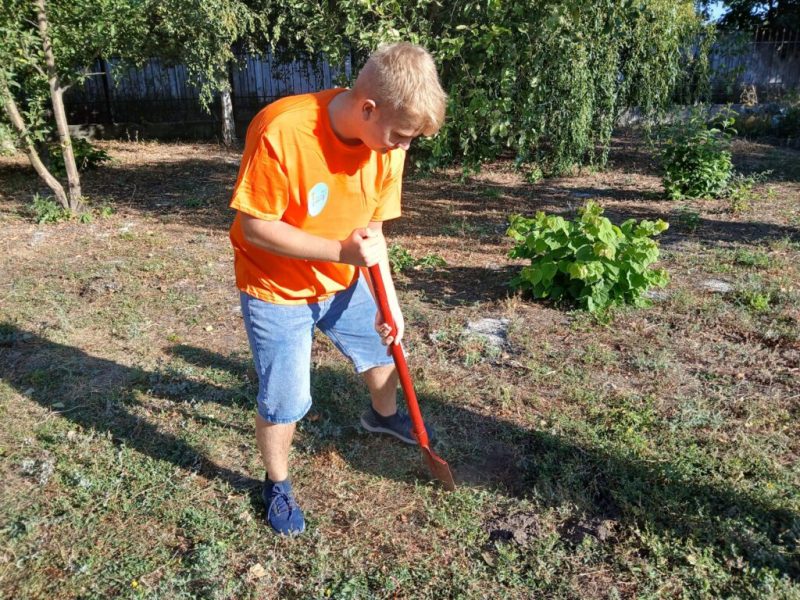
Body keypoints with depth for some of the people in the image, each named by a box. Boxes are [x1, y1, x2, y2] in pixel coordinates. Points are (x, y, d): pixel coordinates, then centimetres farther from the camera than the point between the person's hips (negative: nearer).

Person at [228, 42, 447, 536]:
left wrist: (389, 302, -11)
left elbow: (373, 231, -4)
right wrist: (341, 250, -32)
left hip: (343, 281, 6)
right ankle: (278, 485, 30)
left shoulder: (388, 143, -13)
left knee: (384, 345, 20)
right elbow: (255, 227, -26)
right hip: (276, 289, -5)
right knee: (285, 400, 0)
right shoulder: (281, 132, -32)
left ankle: (384, 414, 54)